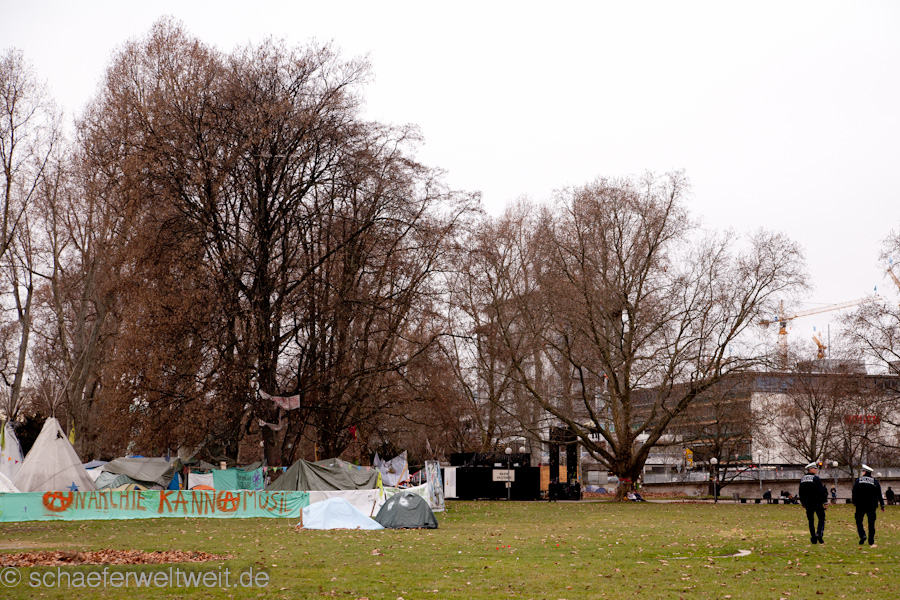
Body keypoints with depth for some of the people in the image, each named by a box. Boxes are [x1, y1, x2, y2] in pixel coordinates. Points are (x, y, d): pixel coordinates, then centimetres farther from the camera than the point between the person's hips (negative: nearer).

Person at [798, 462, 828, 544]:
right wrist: (825, 502, -9)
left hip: (807, 504, 6)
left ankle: (813, 538, 10)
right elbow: (821, 491, -15)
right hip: (817, 503, -6)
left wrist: (803, 503, 26)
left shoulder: (802, 479, 9)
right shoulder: (815, 478, -12)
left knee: (811, 521, 10)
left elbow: (801, 492, 17)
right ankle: (819, 534, -13)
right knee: (821, 519, 4)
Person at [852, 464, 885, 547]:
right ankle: (871, 543, 2)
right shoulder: (875, 482, 5)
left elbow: (854, 493, -2)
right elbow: (879, 495, 5)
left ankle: (862, 535, -13)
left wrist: (854, 502, 8)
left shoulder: (858, 480, 1)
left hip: (860, 506, -1)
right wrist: (882, 505, 9)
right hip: (872, 506, 1)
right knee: (871, 524, 5)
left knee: (859, 521, 11)